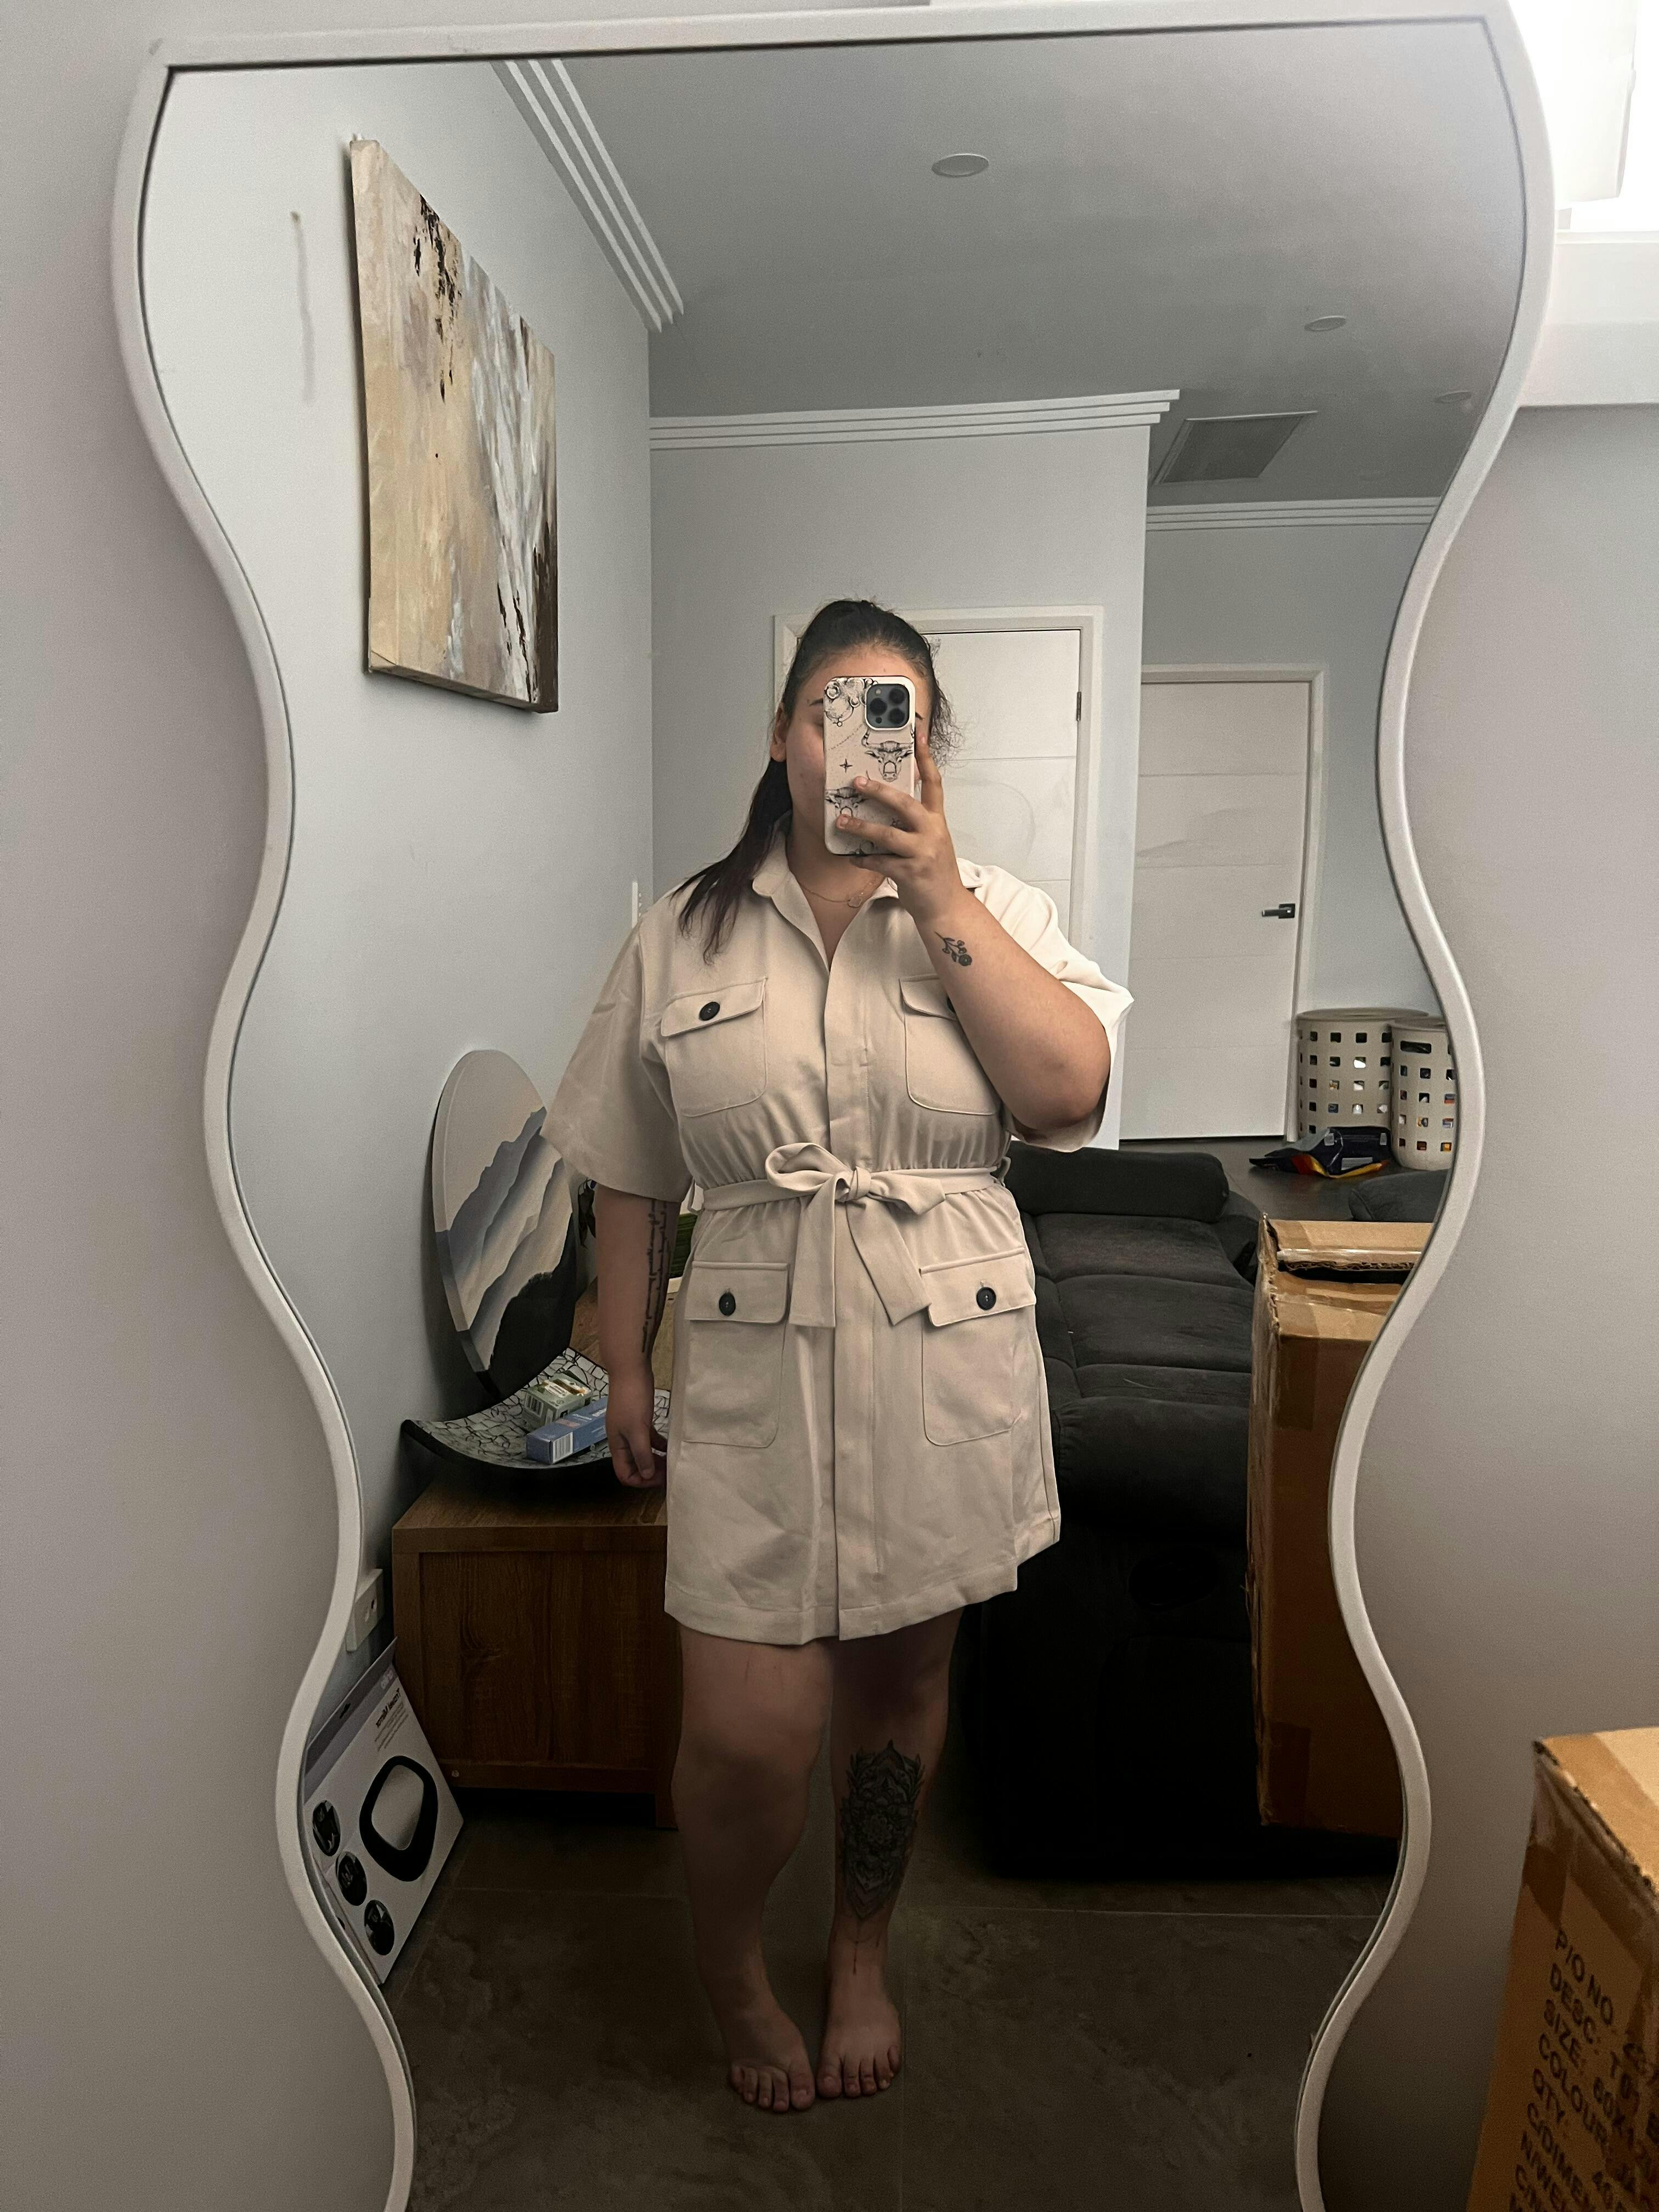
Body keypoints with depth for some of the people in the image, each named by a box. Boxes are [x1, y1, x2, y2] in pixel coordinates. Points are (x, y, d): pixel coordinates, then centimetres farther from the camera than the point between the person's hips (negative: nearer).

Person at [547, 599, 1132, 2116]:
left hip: (945, 1364, 1)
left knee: (903, 1675, 16)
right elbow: (633, 1180, 6)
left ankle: (864, 1948, 44)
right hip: (754, 1362, 0)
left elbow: (1071, 1092, -14)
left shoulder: (996, 913, 3)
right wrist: (625, 1368, 5)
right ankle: (729, 1963, 31)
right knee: (750, 1732, -3)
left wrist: (938, 892, -15)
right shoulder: (687, 933, 3)